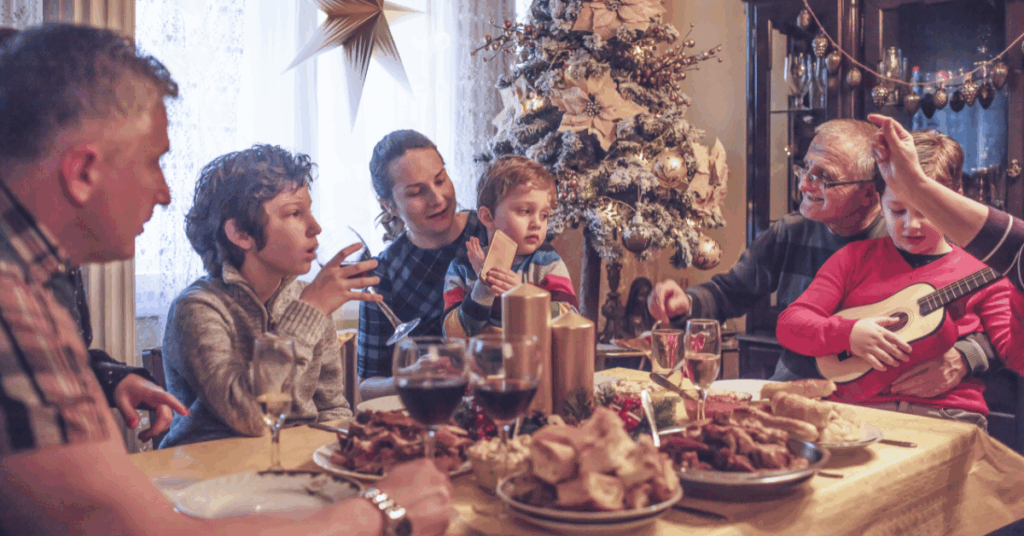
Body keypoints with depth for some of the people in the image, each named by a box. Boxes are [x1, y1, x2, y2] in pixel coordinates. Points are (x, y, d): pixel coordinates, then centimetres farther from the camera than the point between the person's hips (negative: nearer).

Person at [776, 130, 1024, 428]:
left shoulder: (982, 273, 12)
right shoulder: (856, 258, 14)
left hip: (946, 415, 0)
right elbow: (788, 324, 6)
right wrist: (847, 333, -10)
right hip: (856, 412, 1)